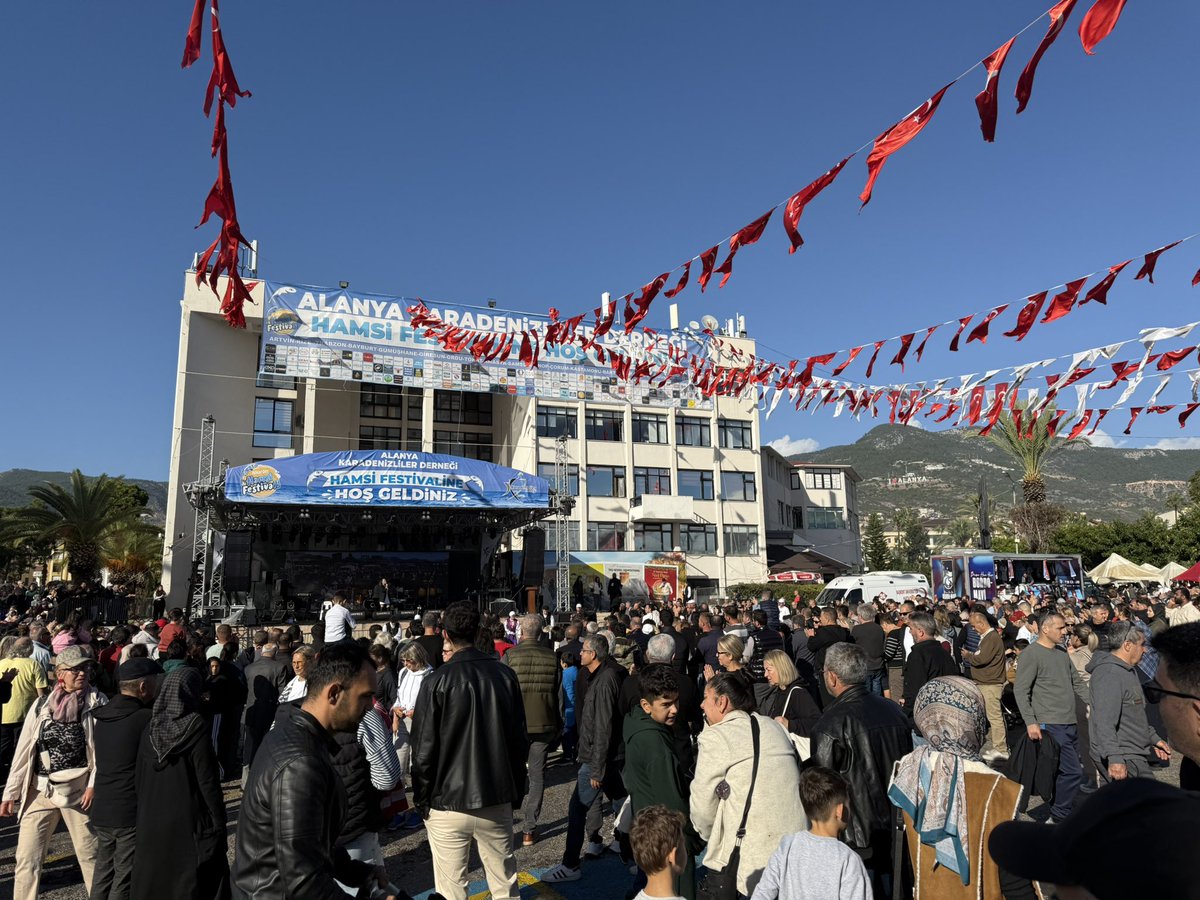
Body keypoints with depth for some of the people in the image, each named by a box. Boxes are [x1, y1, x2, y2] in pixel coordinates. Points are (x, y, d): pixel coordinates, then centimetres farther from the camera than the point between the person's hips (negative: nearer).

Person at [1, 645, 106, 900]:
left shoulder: (97, 703, -4)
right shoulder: (42, 705, 4)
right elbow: (23, 751, 7)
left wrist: (94, 784, -12)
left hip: (79, 790, -3)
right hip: (40, 790, 3)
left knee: (89, 855, 5)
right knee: (26, 858, 6)